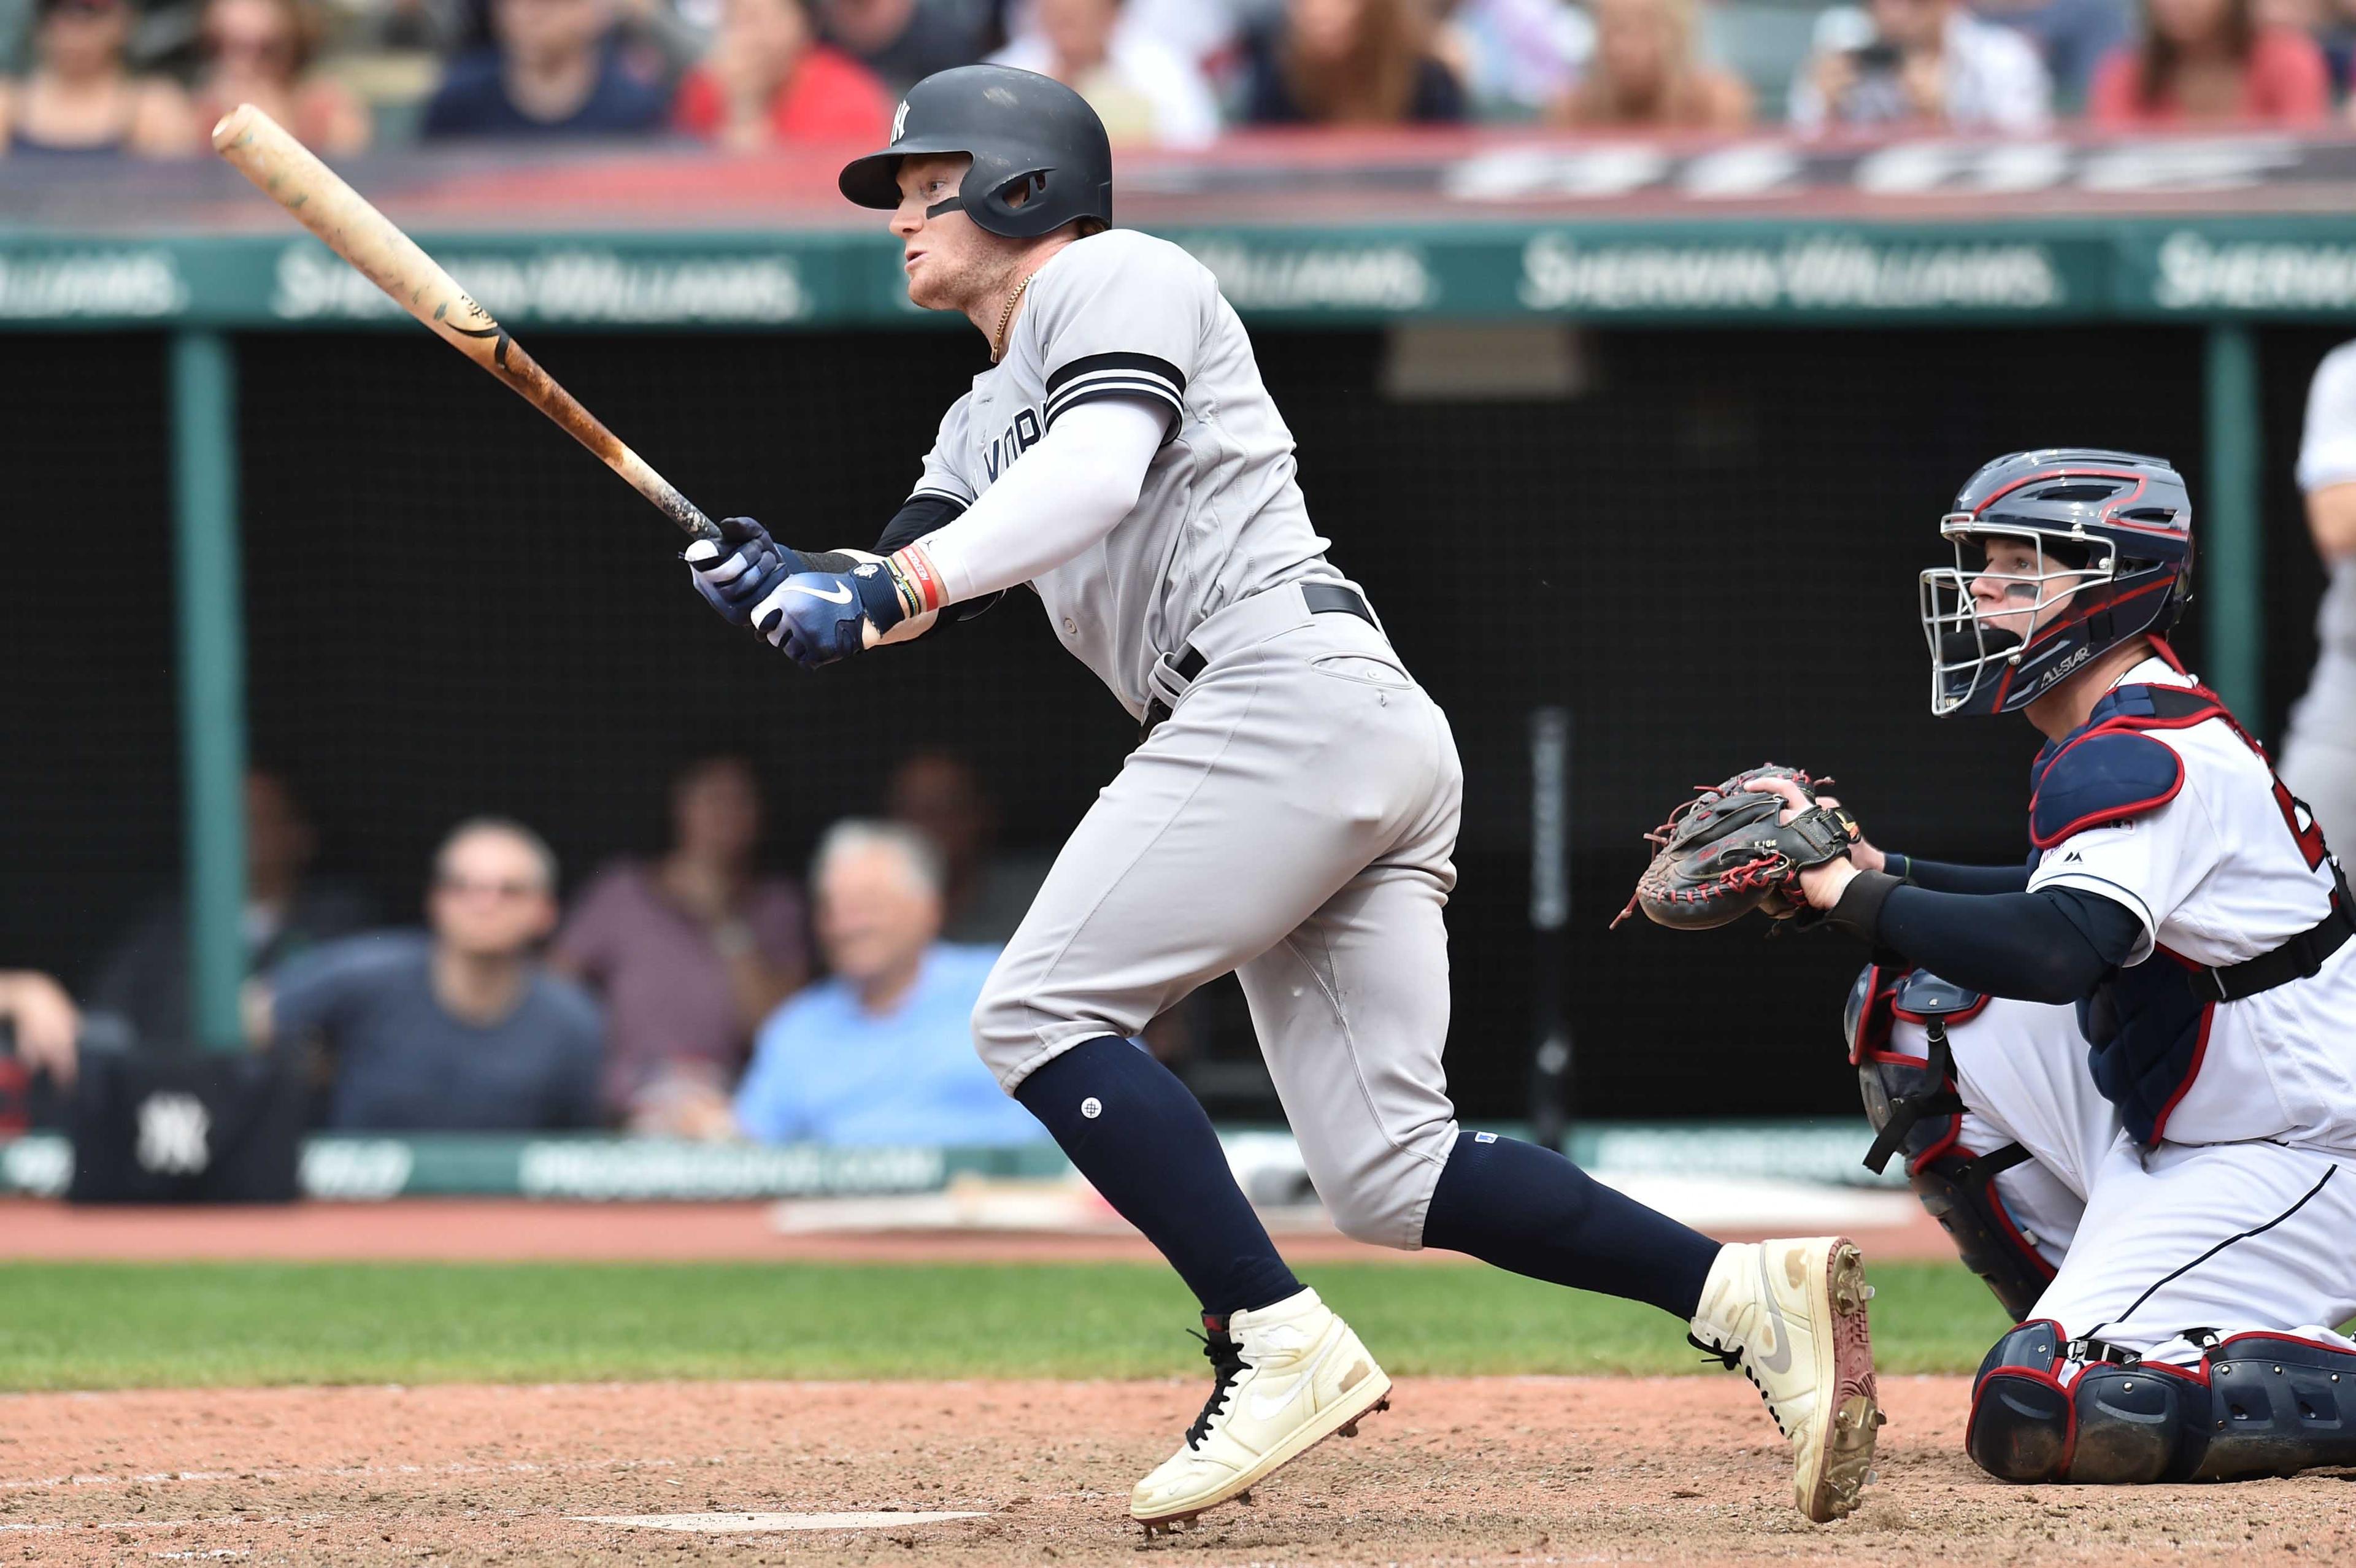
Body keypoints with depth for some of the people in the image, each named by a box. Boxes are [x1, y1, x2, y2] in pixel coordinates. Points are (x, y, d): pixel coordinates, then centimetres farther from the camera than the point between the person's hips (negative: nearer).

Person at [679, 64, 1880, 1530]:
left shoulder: (1116, 277, 4)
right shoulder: (994, 416, 31)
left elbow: (1099, 474, -15)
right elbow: (901, 578, 17)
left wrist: (897, 585, -25)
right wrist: (787, 584, -5)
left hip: (1290, 686, -9)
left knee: (1042, 1011, -12)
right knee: (1387, 1172, -1)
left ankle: (1277, 1341, -21)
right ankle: (1748, 1295, -8)